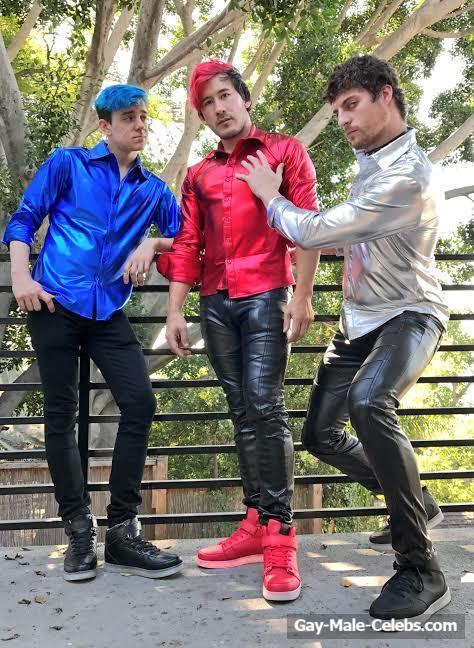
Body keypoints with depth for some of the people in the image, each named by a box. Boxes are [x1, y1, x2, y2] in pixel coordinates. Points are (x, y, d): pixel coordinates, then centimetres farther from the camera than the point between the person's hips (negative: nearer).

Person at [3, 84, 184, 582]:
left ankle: (122, 531, 2)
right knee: (61, 414, 0)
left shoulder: (153, 190, 13)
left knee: (140, 404, -8)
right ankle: (79, 531, 11)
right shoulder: (68, 163, 5)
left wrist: (152, 242, -8)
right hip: (56, 303, -3)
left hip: (109, 313, 3)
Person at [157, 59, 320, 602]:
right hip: (215, 303, 5)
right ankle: (256, 526, 10)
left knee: (265, 406, -14)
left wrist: (302, 295, -11)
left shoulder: (284, 152, 7)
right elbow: (187, 245, 14)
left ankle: (280, 536, -10)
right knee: (242, 413, 5)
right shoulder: (198, 175, 18)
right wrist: (175, 311, 5)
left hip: (266, 296, -4)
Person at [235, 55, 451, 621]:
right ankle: (411, 501, 32)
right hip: (359, 320, 9)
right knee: (321, 434, 8)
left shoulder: (406, 174, -23)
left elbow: (315, 231, -22)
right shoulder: (371, 161, 8)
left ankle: (421, 571, -27)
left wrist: (270, 196, -5)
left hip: (408, 316, -9)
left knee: (368, 401, -38)